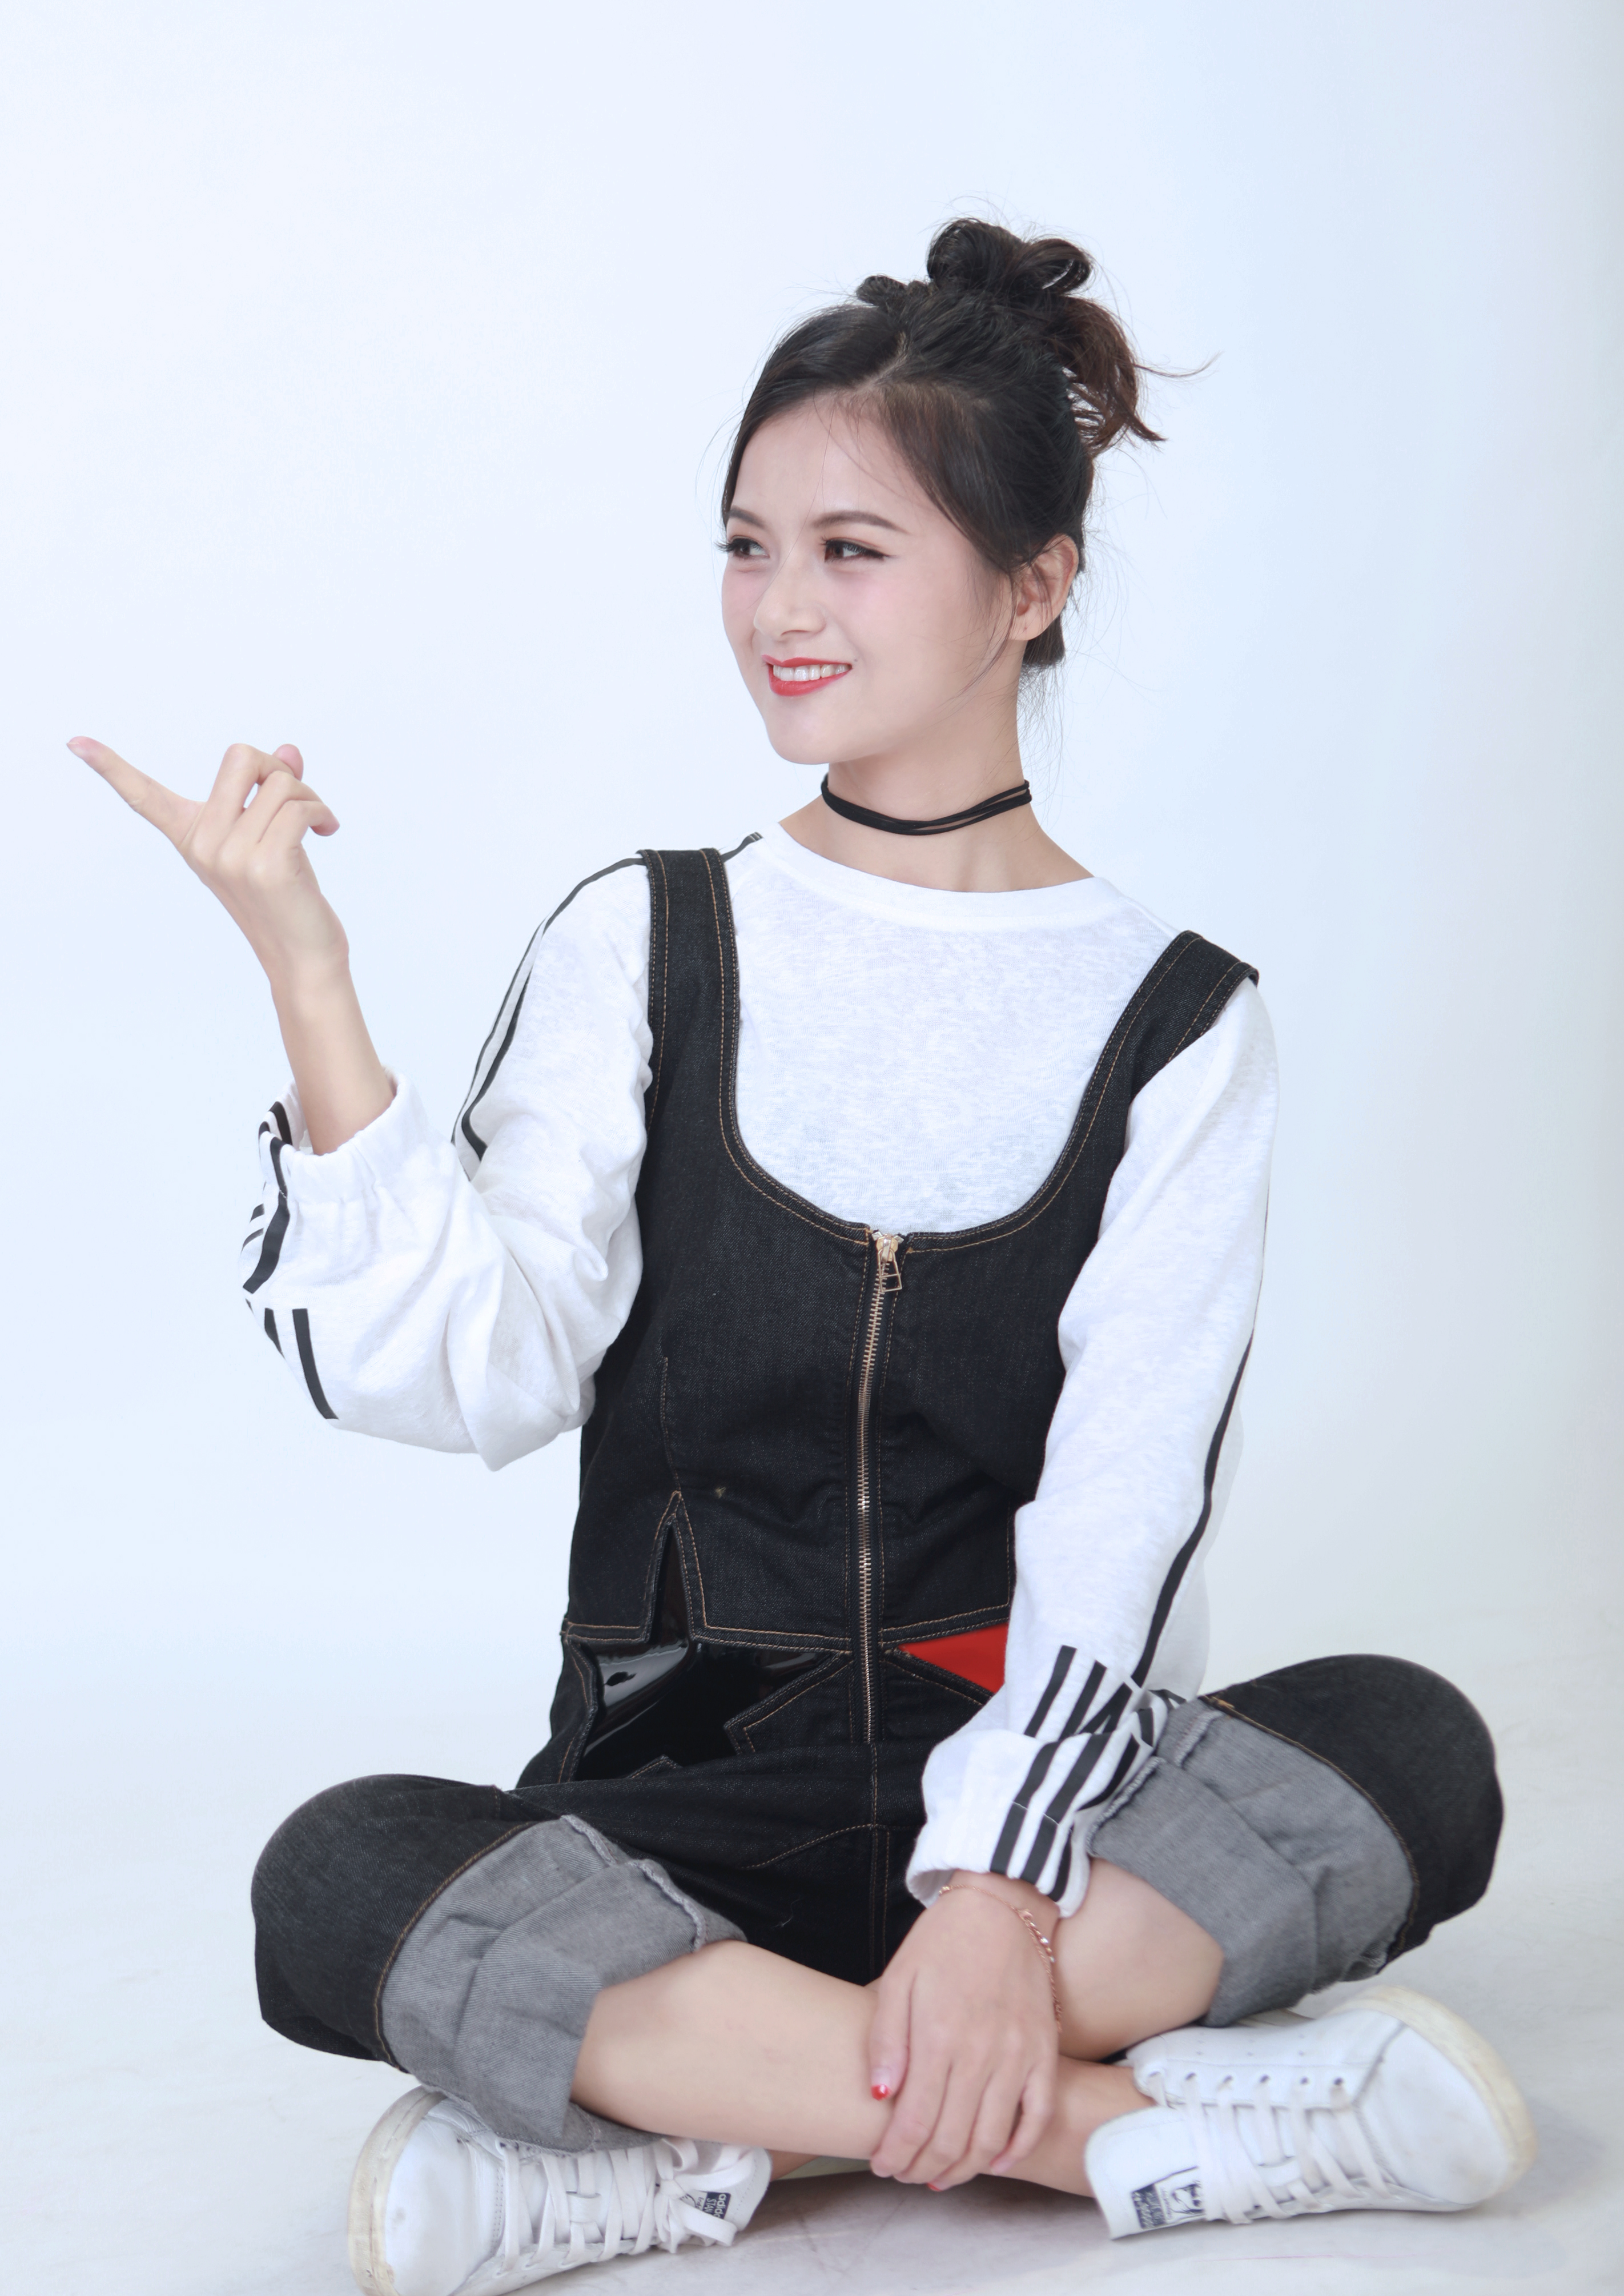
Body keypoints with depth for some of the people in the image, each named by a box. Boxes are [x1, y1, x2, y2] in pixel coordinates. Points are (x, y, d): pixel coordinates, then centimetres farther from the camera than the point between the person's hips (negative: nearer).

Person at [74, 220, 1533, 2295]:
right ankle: (1126, 2119, -27)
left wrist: (1004, 1885, -22)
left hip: (1039, 1790, 0)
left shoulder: (1176, 1022, 3)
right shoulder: (642, 947, 6)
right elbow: (482, 1369, -8)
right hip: (683, 1799, 0)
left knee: (1407, 1751, -28)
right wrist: (307, 980, -16)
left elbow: (1122, 1507, -8)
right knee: (341, 1882, -29)